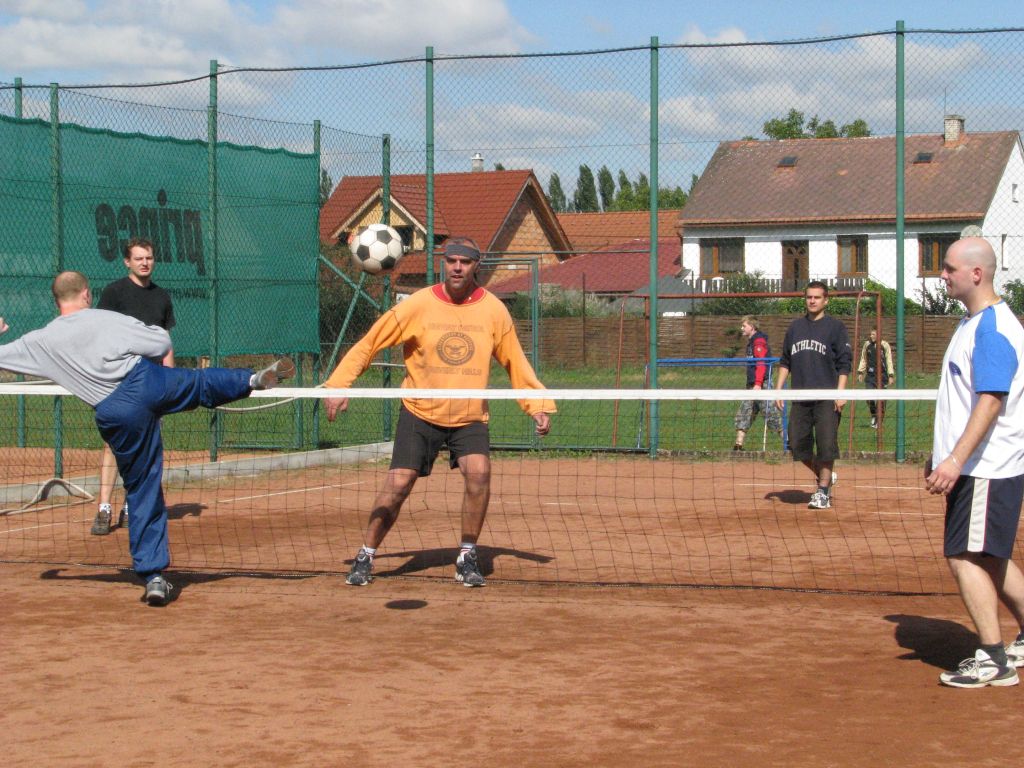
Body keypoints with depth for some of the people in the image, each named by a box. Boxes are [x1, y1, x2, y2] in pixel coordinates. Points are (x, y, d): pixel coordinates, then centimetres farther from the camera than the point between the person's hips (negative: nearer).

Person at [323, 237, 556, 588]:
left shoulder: (493, 310, -4)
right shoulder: (418, 305, -10)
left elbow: (515, 363, 7)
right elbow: (369, 343, -5)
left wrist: (539, 405, -2)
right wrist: (338, 385, -15)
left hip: (470, 417, 1)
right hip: (420, 412, -1)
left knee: (478, 471, -21)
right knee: (398, 484, -6)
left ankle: (467, 557, -5)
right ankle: (365, 557, 12)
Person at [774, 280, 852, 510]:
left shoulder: (835, 327, 1)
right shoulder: (795, 327, 14)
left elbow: (844, 363, -3)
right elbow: (785, 361, 19)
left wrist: (841, 393, -12)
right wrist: (779, 388, 10)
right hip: (800, 397, 5)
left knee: (826, 444, -7)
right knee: (797, 443, 4)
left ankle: (823, 492, 2)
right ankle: (824, 477, 25)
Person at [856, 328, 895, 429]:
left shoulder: (884, 345, -2)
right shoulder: (867, 345, 6)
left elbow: (889, 361, 1)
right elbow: (863, 359, 16)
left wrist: (891, 375, -2)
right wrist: (860, 372, 10)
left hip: (882, 375, -2)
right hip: (870, 375, 2)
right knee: (870, 397, -9)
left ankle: (879, 420, 11)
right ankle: (874, 416, 16)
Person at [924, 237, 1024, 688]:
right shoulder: (972, 324, 15)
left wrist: (956, 460, -30)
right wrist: (942, 457, 24)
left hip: (987, 469, -10)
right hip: (973, 467, 10)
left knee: (965, 557, -9)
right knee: (988, 559, 16)